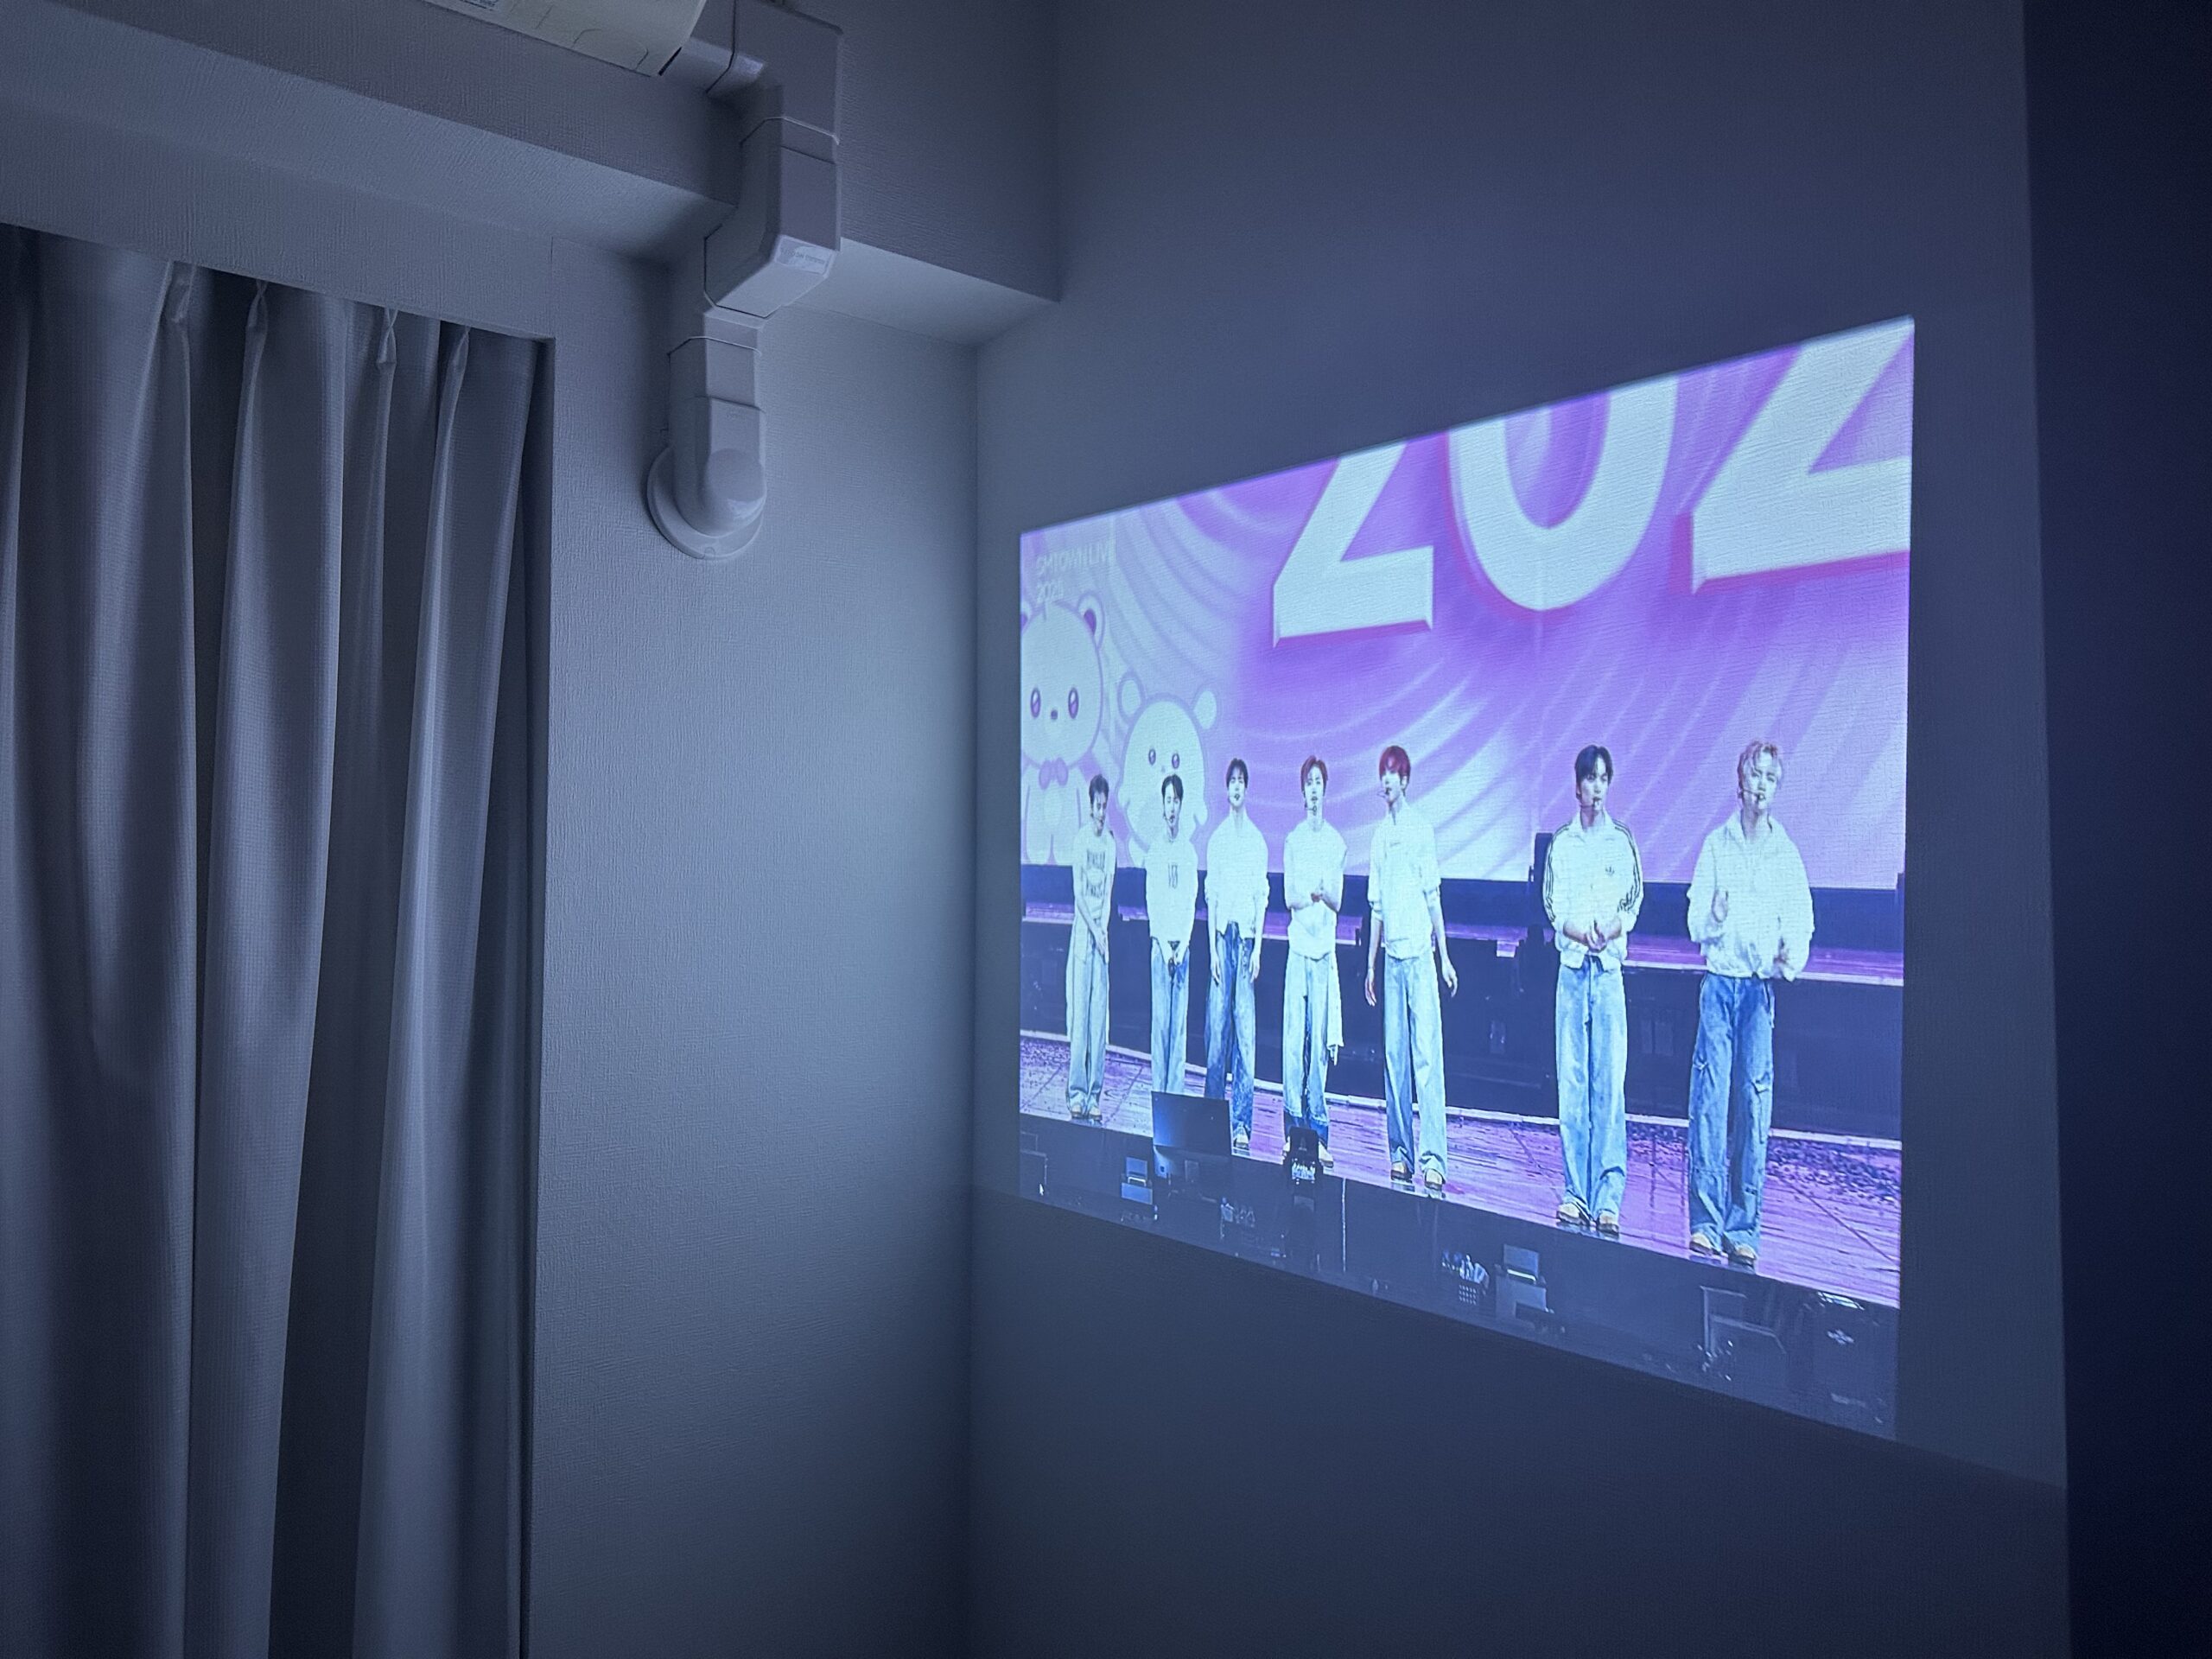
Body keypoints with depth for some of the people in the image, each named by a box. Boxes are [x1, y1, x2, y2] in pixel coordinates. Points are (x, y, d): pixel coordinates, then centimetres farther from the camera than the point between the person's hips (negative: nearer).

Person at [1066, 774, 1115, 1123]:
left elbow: (1108, 893, 6)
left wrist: (1105, 931, -7)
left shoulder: (1110, 841, 9)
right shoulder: (1082, 839, -2)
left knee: (1099, 1015, 2)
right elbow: (1079, 893, -6)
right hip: (1082, 933, -3)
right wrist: (1094, 931, -14)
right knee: (1079, 1012, -4)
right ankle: (1076, 1092, -1)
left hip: (1102, 934, 4)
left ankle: (1094, 1094, 5)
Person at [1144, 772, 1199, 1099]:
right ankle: (1159, 1088, 4)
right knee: (1160, 1017, -2)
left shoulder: (1189, 852, 8)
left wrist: (1183, 944, -7)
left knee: (1180, 1019, 1)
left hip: (1183, 943, 1)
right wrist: (1164, 944, -9)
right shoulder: (1155, 851, 5)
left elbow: (1192, 901, 5)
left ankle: (1176, 1090, 6)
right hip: (1160, 942, -1)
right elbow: (1151, 902, 1)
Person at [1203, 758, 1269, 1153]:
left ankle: (1241, 1122, -1)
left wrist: (1258, 946, -5)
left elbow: (1262, 896, 3)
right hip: (1221, 933, 2)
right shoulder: (1216, 839, 10)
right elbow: (1210, 896, 8)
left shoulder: (1257, 840, 5)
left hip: (1247, 934, -2)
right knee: (1217, 1021, 0)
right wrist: (1212, 947, 1)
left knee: (1244, 1025, -3)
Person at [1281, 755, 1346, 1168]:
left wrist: (1324, 892, -18)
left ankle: (1318, 1133, 6)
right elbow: (1289, 897, 1)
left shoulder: (1336, 842, 7)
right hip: (1298, 947, 0)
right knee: (1294, 1038, -2)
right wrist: (1313, 893, -17)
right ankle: (1293, 1126, 5)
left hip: (1325, 948, 0)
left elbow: (1338, 901, 2)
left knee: (1320, 1040, 1)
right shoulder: (1293, 840, 7)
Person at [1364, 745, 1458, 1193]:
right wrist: (1370, 963, 15)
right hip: (1391, 956, 5)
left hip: (1420, 954, -5)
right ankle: (1401, 1151, 12)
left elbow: (1433, 897, -2)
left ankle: (1432, 1158, -9)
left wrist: (1445, 958, -6)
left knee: (1427, 1055, -8)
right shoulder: (1380, 836, 13)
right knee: (1393, 1056, 6)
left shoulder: (1421, 830, -2)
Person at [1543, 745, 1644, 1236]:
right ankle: (1575, 1192, 7)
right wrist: (1582, 933, -12)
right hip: (1572, 967, 2)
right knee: (1571, 1081, 1)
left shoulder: (1623, 841, 7)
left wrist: (1613, 929, -15)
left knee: (1610, 1081, -6)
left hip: (1610, 969, -1)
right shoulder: (1561, 844, 10)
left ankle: (1609, 1196, -6)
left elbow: (1634, 904, 5)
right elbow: (1552, 909, 5)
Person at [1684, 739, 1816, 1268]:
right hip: (1719, 983, 0)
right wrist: (1714, 919, -18)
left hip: (1762, 988, 0)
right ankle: (1705, 1222, 1)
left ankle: (1742, 1229, 6)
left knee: (1754, 1109, 0)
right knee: (1710, 1103, -4)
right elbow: (1696, 925, 4)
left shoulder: (1787, 855, 8)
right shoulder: (1716, 845, 7)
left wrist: (1791, 957, -17)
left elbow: (1801, 926, 4)